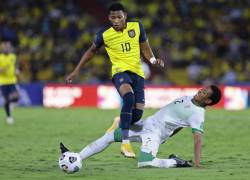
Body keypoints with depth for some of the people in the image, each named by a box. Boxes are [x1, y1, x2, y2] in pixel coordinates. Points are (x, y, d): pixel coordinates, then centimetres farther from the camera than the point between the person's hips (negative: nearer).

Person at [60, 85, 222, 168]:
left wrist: (197, 163, -34)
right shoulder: (187, 99, 10)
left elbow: (198, 138, -26)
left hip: (154, 134, -9)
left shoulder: (197, 114, -17)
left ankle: (174, 162, -12)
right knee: (109, 136, 11)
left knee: (145, 163, -37)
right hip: (146, 124, 9)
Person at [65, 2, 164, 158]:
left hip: (137, 72, 3)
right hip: (120, 71, -3)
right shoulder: (104, 34, -4)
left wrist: (153, 60, -9)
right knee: (129, 97, -35)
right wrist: (76, 71, 14)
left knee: (137, 113, -7)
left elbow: (145, 48, 13)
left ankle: (120, 124, 32)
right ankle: (125, 142, -33)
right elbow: (92, 51, 14)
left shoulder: (137, 27, 1)